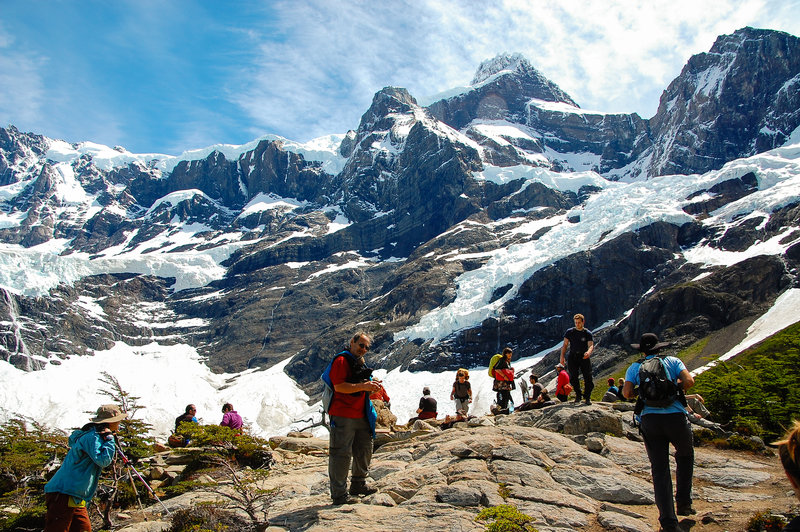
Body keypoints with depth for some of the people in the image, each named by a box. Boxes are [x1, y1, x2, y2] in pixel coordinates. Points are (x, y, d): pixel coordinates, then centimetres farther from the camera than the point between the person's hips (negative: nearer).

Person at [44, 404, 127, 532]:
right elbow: (103, 461, -24)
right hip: (63, 494, -10)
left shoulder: (96, 436, 17)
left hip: (76, 498, 11)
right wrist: (109, 439, -16)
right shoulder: (92, 437, -14)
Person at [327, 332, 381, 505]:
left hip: (361, 416, 9)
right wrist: (363, 386, -22)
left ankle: (358, 484, 33)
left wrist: (372, 388, 7)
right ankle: (339, 494, 0)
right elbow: (339, 387, -19)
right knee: (342, 454, -7)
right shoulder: (342, 360, -7)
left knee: (364, 451, 17)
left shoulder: (361, 363, 21)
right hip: (343, 416, -9)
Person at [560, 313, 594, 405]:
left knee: (588, 378, -6)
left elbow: (591, 345, -7)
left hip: (584, 357, -1)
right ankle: (578, 395, 10)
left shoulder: (587, 333, 3)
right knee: (573, 377, -8)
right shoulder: (570, 332, 7)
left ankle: (587, 397, 8)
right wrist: (562, 357, -3)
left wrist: (588, 352, -30)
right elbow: (565, 345, 8)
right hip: (573, 356, 1)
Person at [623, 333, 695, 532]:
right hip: (676, 417, 0)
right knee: (685, 456, 28)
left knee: (659, 470, 4)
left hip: (649, 420, 0)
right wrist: (675, 387, 16)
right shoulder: (672, 361, 11)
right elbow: (689, 381, -3)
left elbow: (626, 393, 0)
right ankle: (684, 503, 24)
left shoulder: (635, 367, 13)